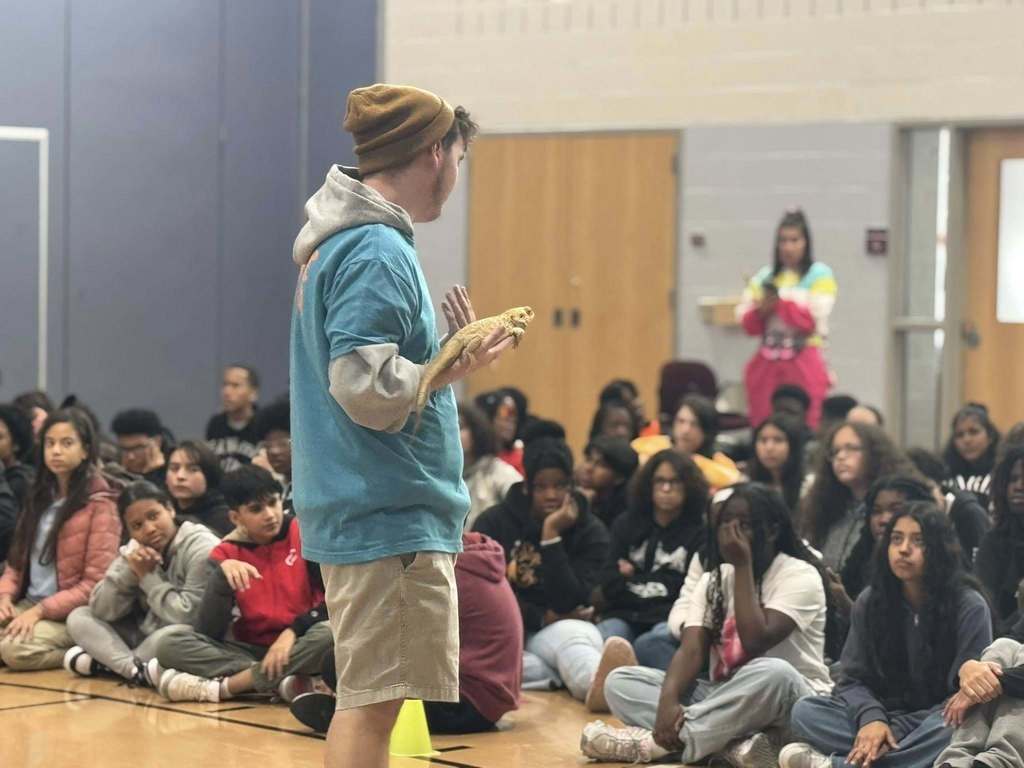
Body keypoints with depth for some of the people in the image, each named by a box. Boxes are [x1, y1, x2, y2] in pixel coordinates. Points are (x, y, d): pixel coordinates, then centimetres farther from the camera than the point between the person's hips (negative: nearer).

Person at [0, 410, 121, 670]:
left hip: (71, 613, -7)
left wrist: (40, 611, -18)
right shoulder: (40, 497, 15)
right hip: (28, 604, 7)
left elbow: (96, 583, -12)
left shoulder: (99, 504, -7)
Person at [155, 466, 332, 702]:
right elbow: (208, 633, -9)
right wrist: (222, 573, -22)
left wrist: (293, 631, -23)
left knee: (328, 635, -36)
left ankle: (221, 687, -28)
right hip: (250, 651, 2)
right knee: (170, 645, -20)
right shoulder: (225, 554, 1)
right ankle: (279, 681, -31)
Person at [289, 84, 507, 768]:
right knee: (374, 702, -6)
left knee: (364, 698, 19)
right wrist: (456, 369, -13)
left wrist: (449, 350, 13)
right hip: (390, 514, -10)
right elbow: (367, 389, -23)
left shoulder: (336, 243, 15)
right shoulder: (377, 253, -16)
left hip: (356, 511, 10)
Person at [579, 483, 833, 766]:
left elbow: (755, 642, -24)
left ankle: (659, 741, -33)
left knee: (773, 673, -40)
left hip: (792, 703, -6)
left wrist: (742, 566, -18)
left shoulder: (799, 575, -9)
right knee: (620, 682, -11)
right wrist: (668, 700, -27)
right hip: (725, 701, 6)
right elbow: (691, 650, -7)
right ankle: (736, 745, -34)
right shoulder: (713, 580, 8)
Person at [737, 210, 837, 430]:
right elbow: (748, 325, 11)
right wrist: (761, 311, -9)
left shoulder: (820, 275, 3)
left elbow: (811, 321, -7)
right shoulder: (764, 277, 14)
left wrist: (779, 303, -11)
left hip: (803, 364, -4)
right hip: (766, 364, 4)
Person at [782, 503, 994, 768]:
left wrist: (898, 734, -23)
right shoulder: (870, 602, 2)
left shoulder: (968, 606, -10)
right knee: (806, 711, -20)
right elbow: (852, 680, 1)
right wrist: (871, 719, -23)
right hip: (887, 716, 4)